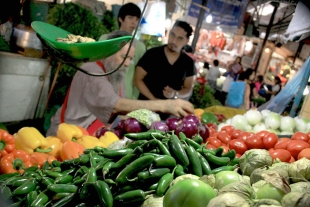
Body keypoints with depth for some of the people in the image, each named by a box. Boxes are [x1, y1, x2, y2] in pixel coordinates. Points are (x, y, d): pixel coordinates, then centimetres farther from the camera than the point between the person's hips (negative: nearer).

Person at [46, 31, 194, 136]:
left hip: (91, 134, 8)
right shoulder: (91, 71, -21)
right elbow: (117, 105, -35)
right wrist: (164, 105, -41)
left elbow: (120, 109, -2)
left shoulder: (117, 75, 5)